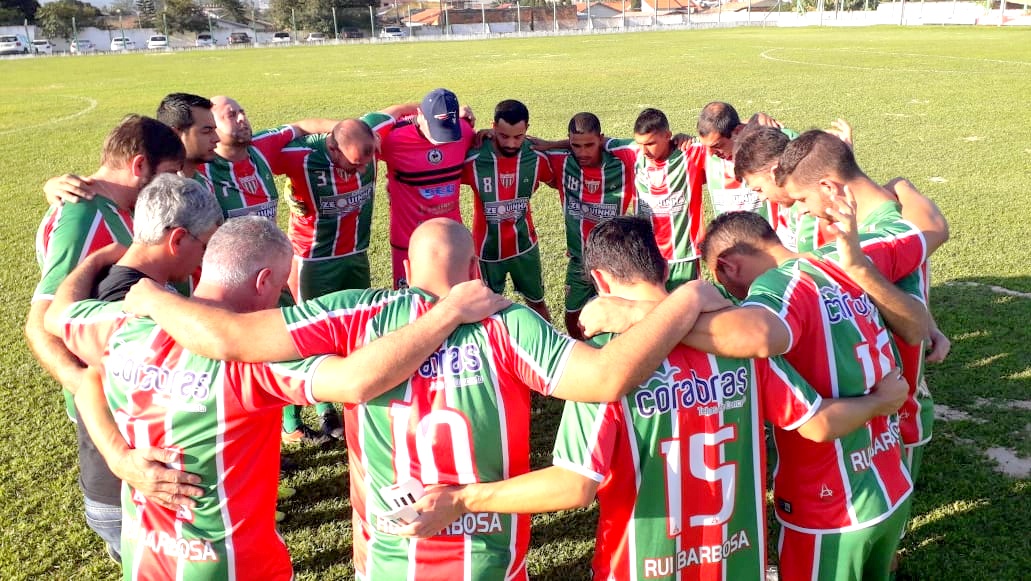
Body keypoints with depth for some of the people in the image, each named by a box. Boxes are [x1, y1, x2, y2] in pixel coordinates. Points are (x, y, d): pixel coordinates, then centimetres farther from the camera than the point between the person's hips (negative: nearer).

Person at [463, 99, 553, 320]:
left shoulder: (537, 158, -11)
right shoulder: (474, 160, -20)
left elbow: (556, 181, 9)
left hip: (524, 244, 2)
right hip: (487, 247, -2)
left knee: (537, 302, 19)